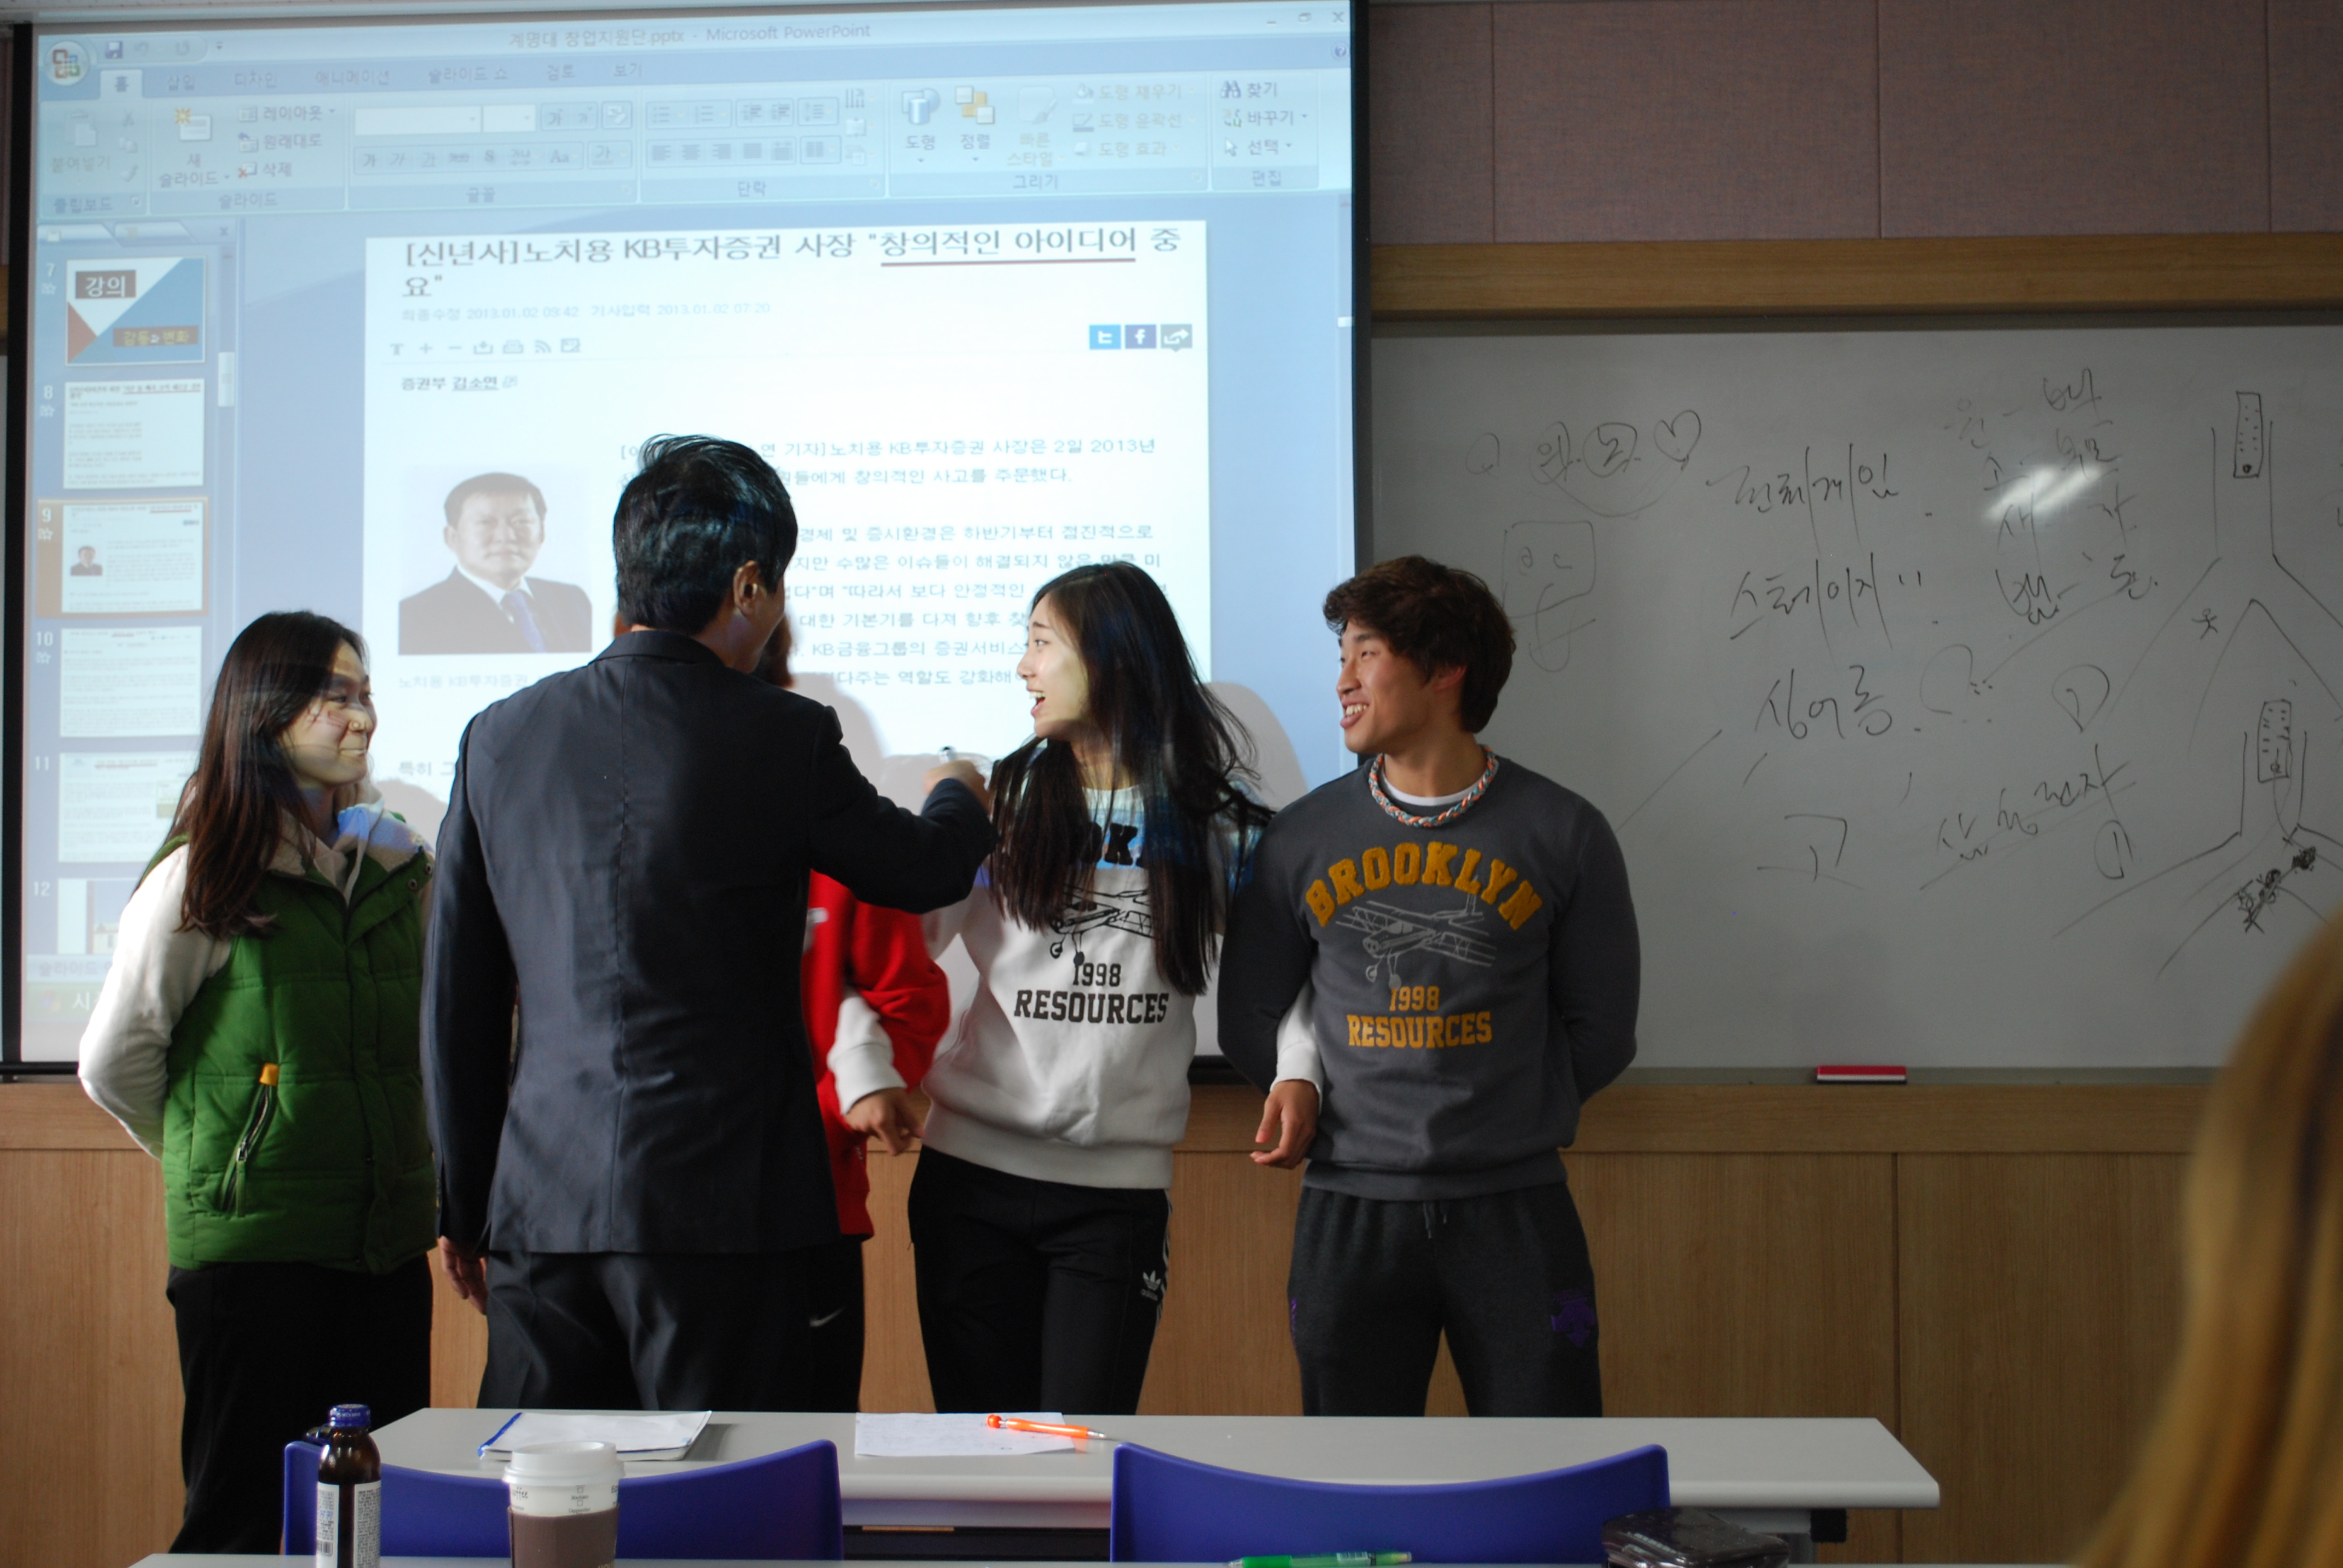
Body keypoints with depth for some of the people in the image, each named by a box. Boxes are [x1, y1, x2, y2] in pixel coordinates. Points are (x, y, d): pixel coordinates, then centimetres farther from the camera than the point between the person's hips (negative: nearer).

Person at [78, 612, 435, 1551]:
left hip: (388, 1241, 5)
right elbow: (112, 1065, 1)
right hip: (252, 1246, -5)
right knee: (242, 1517, 3)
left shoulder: (399, 866, 9)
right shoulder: (203, 879, -6)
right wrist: (215, 1161, 10)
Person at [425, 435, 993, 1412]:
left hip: (541, 1209, 4)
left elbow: (456, 1002, 9)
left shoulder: (500, 736, 4)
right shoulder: (783, 737, -8)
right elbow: (924, 873, 10)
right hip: (720, 1206, -4)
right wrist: (959, 798, 34)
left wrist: (463, 1206, 20)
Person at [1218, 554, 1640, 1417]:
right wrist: (1301, 1085, -2)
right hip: (1348, 1209, 1)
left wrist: (1502, 1119, 0)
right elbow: (1248, 1018, 14)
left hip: (1514, 1208, -1)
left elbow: (1600, 1030, 6)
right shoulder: (1301, 837, 5)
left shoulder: (1564, 834, 0)